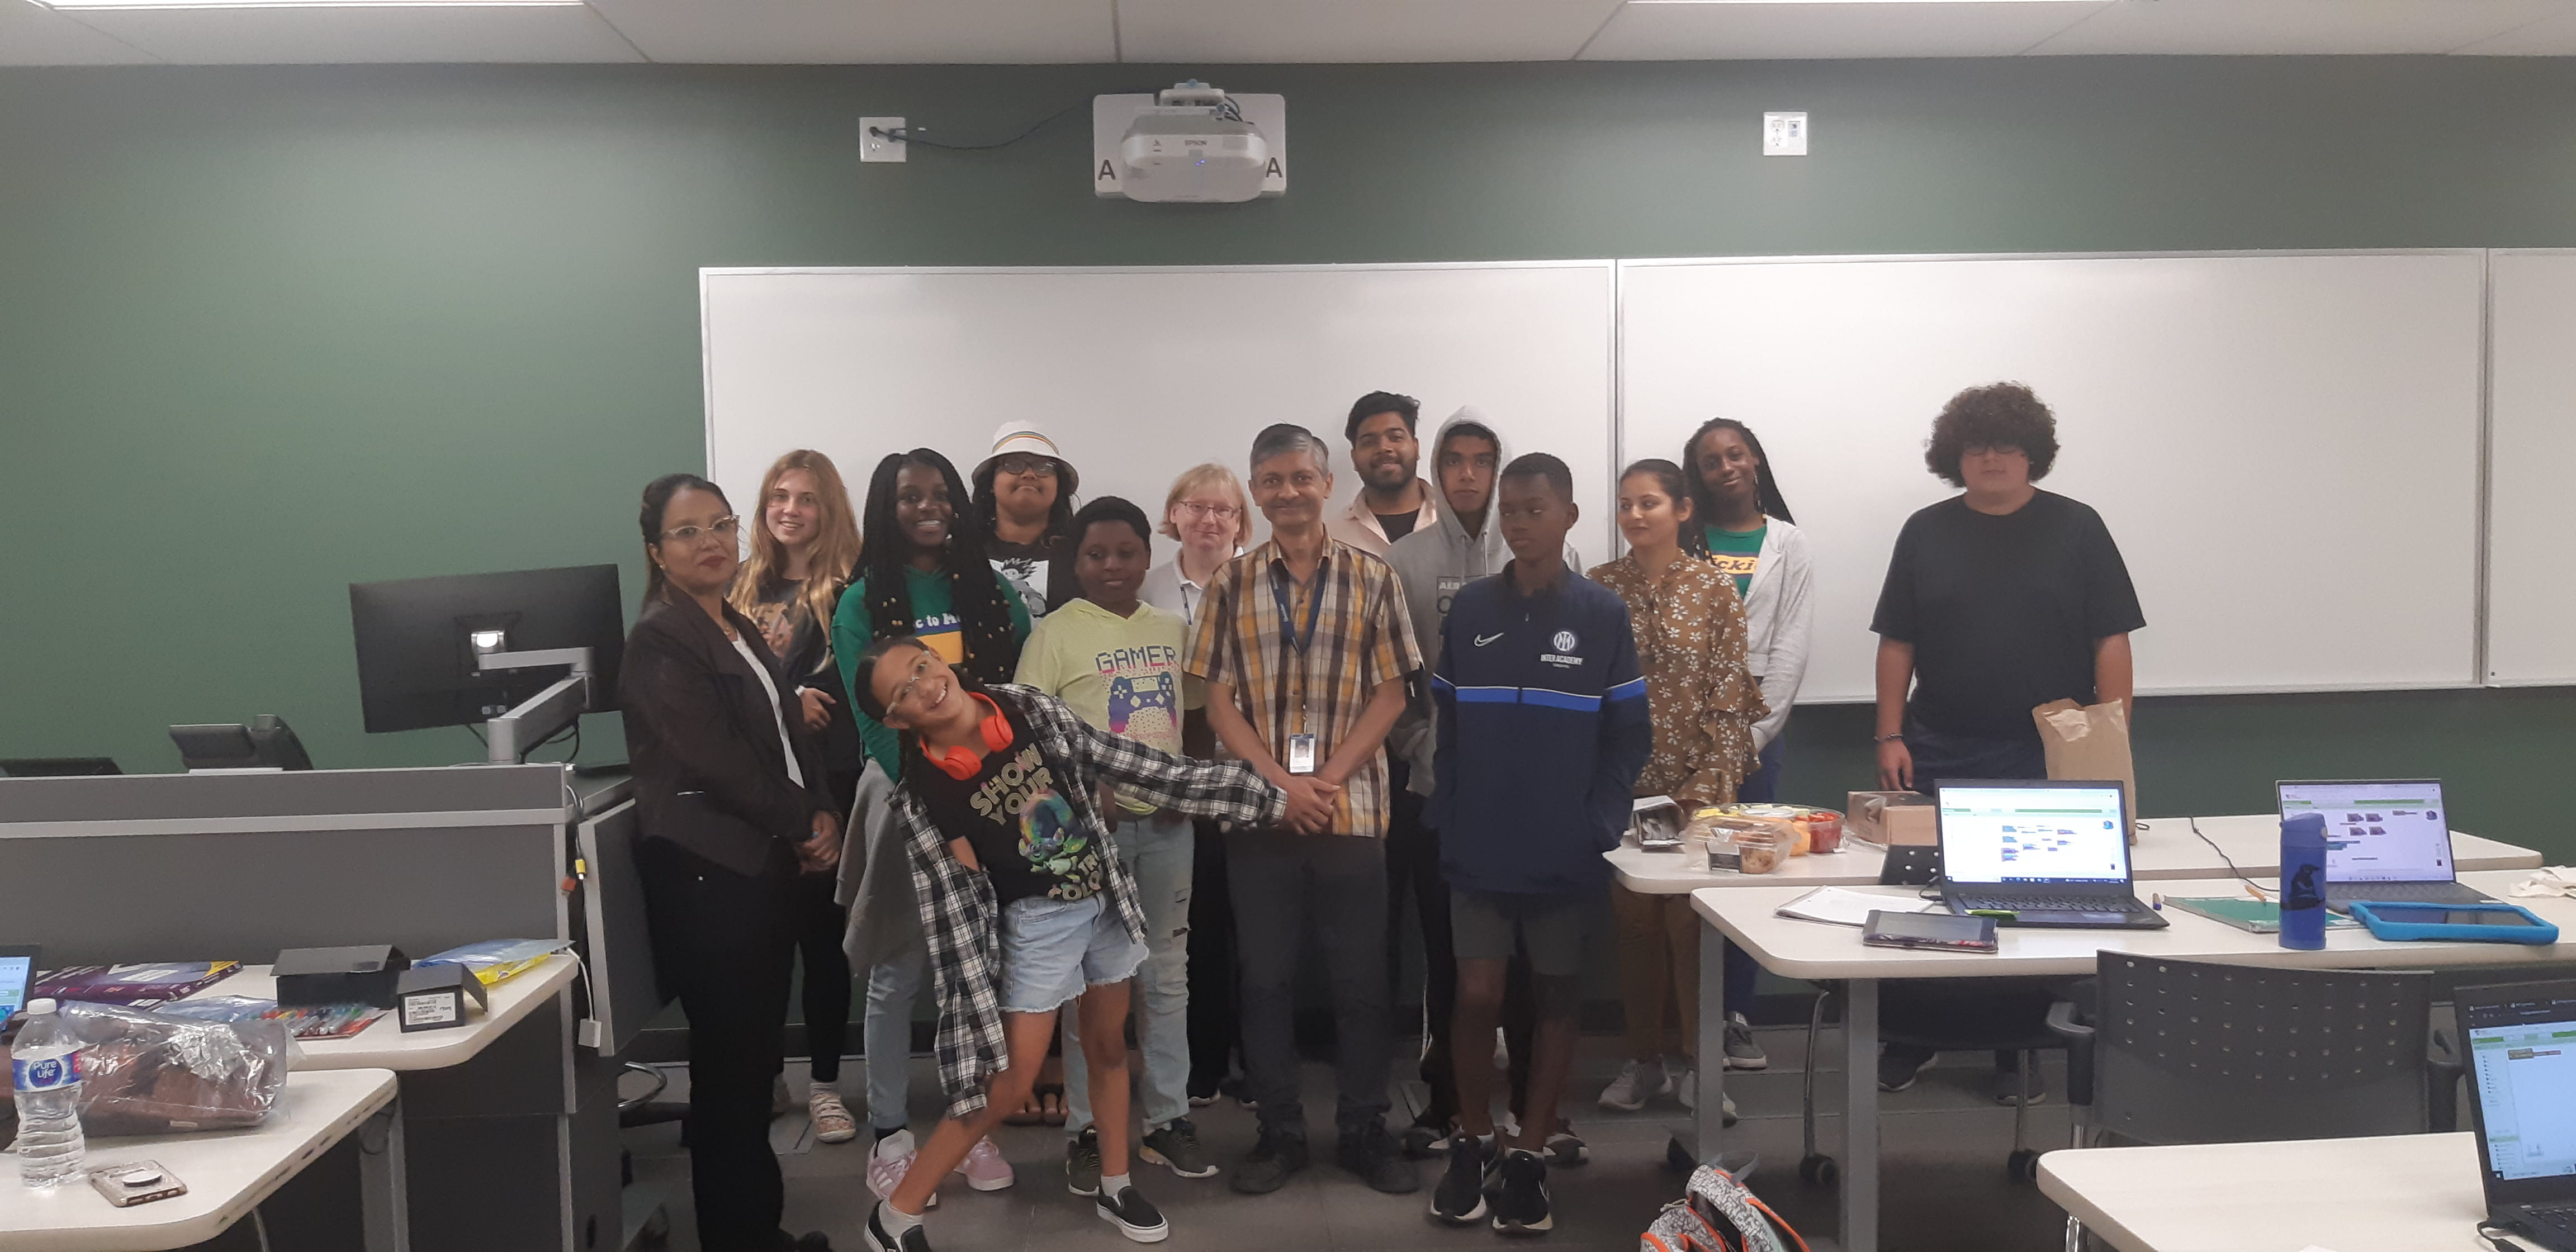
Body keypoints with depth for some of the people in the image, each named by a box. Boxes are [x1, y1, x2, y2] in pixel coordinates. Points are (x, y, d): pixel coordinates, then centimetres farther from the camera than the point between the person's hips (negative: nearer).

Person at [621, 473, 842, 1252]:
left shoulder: (740, 630, 16)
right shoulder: (659, 640, -11)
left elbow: (787, 734, 17)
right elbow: (717, 757, -17)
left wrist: (821, 817, 0)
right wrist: (801, 824, -7)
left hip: (765, 864, 9)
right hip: (707, 873, -8)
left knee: (758, 1058, 14)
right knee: (727, 1066, -2)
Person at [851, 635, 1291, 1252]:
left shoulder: (1031, 709, -10)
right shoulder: (924, 794, -18)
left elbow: (1145, 771, -7)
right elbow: (949, 911, -12)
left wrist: (1271, 797, -8)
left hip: (1106, 900, 4)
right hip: (1036, 922, -4)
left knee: (1109, 1045, 16)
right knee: (1008, 1080, -5)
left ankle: (1114, 1187, 36)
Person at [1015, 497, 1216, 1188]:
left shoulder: (1174, 629, 7)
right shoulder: (1055, 634, -6)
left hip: (1167, 822, 4)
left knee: (1168, 974, 11)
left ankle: (1168, 1118, 23)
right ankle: (1086, 1127, 15)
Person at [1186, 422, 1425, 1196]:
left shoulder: (1372, 579, 2)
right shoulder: (1232, 585, 5)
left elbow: (1391, 694, 0)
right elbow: (1219, 700, 2)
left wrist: (1329, 779, -11)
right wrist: (1280, 782, -11)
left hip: (1353, 808, -1)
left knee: (1361, 978, 6)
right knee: (1265, 977, 7)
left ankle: (1365, 1130, 20)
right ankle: (1279, 1133, 20)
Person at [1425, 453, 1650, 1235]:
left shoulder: (1603, 616, -3)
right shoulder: (1469, 610, 2)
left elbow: (1629, 736, -2)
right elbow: (1447, 725, 6)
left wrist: (1602, 826, -10)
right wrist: (1449, 817, -1)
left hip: (1567, 849, -1)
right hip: (1480, 845, 1)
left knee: (1557, 997, 9)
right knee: (1477, 997, -1)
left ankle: (1529, 1156, 22)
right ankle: (1473, 1144, 20)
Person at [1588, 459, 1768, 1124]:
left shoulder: (1716, 588, -2)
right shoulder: (1599, 588, 3)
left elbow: (1730, 695, -3)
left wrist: (1711, 784, -10)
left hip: (1695, 780, -2)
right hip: (1622, 781, 2)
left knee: (1689, 919, -2)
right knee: (1634, 918, 7)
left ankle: (1695, 1061, 11)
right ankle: (1644, 1057, 18)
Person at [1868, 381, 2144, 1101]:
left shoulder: (2076, 529, 3)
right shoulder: (1926, 533, 8)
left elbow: (2111, 640, 1)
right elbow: (1897, 642, 8)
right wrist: (1891, 736, 1)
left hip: (2049, 762, -1)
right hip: (1939, 760, 1)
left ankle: (2017, 1054, 17)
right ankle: (1910, 1040, 19)